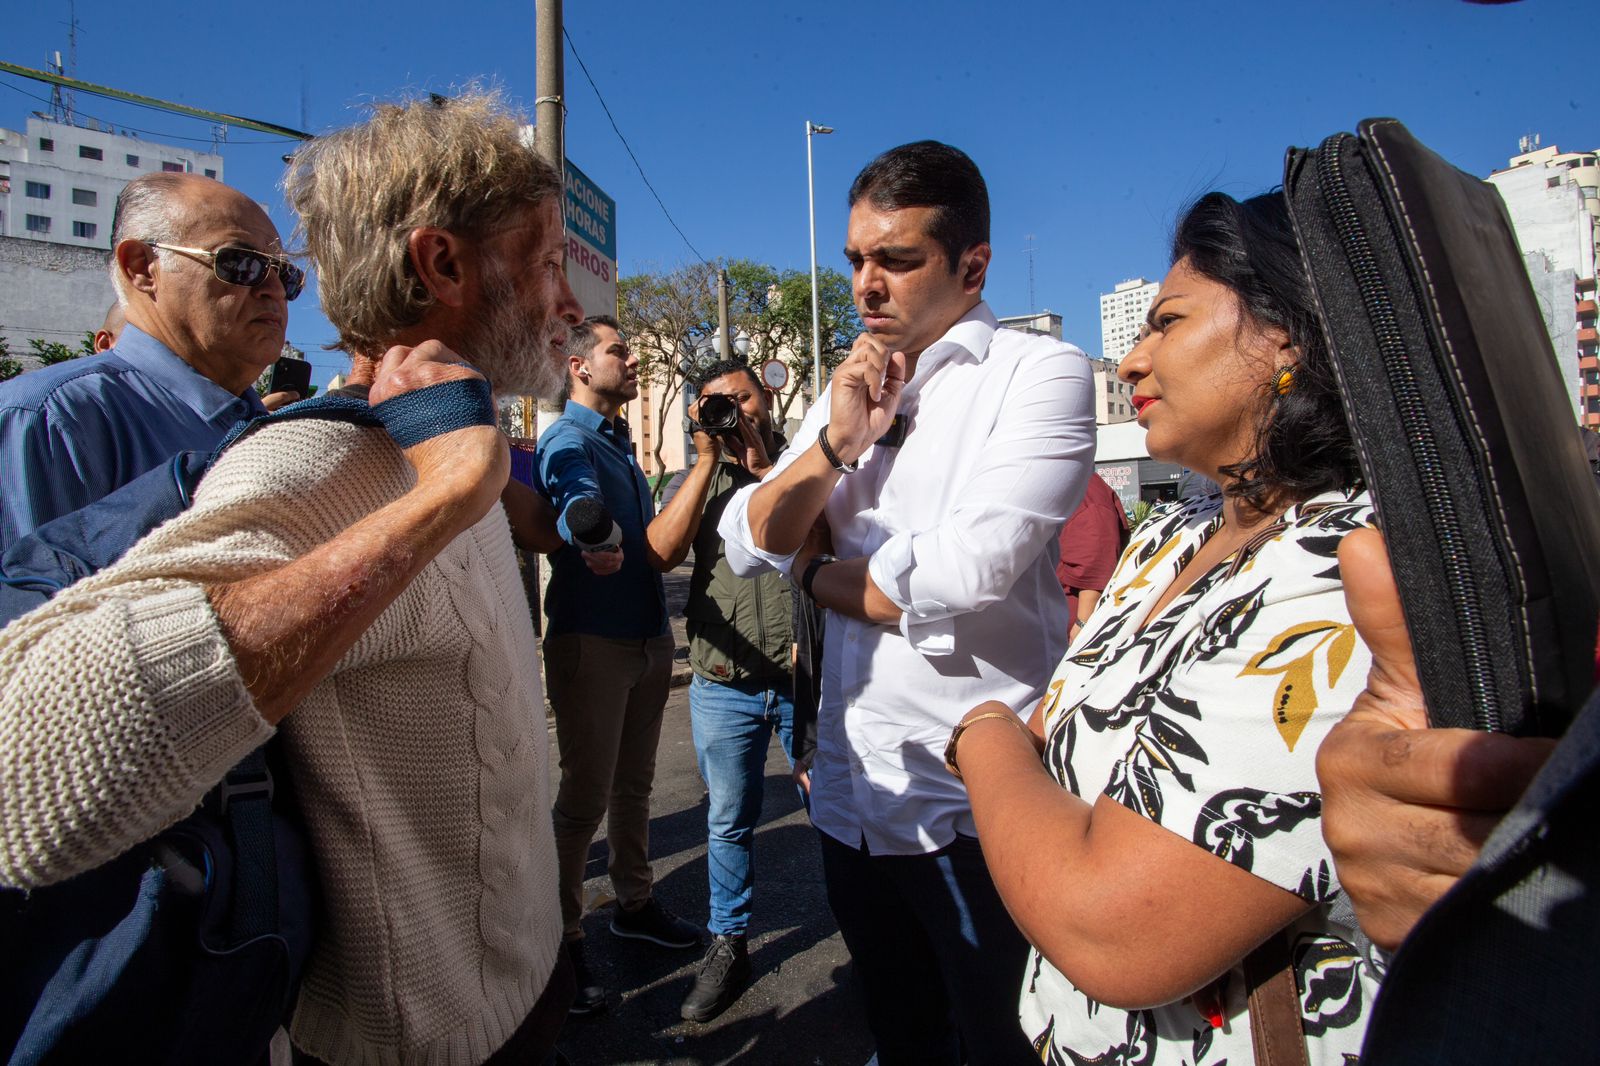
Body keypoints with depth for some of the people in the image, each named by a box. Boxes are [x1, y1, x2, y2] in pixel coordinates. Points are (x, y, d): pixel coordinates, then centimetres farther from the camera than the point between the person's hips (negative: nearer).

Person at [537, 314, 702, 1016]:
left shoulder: (619, 442, 16)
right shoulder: (569, 442, -12)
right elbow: (578, 507, -36)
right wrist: (593, 542, -55)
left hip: (645, 636, 8)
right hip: (591, 642, -8)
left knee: (634, 784, 19)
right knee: (585, 796, 0)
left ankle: (634, 902, 35)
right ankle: (562, 940, 15)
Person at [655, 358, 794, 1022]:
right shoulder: (693, 478, 7)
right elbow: (662, 551, -11)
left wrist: (762, 464, -16)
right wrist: (708, 458, -13)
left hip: (808, 676, -2)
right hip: (724, 686, 2)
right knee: (728, 822, 15)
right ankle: (728, 943, 32)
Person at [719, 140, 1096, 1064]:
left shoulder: (1040, 372, -10)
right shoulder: (851, 390, 10)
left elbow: (958, 576, -23)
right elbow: (747, 543, 3)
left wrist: (813, 572, -5)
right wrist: (835, 446, -13)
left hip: (976, 805, -6)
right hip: (852, 791, 7)